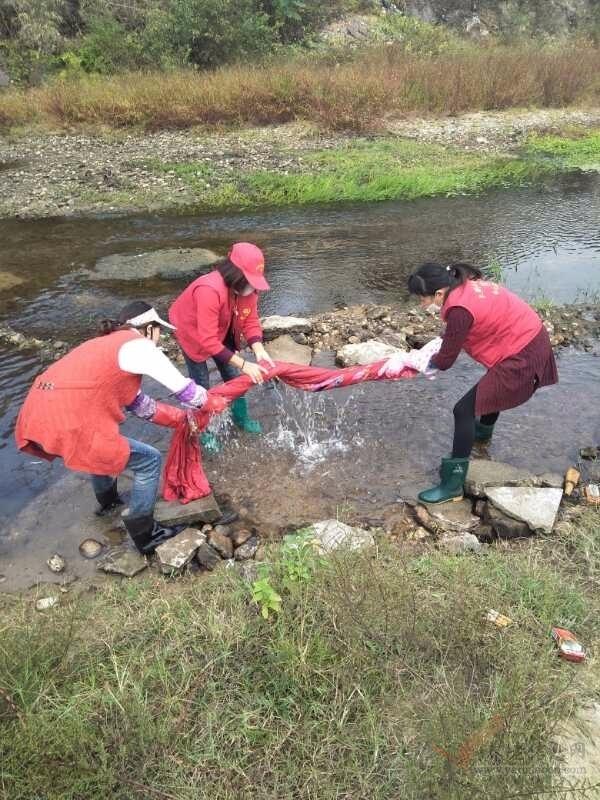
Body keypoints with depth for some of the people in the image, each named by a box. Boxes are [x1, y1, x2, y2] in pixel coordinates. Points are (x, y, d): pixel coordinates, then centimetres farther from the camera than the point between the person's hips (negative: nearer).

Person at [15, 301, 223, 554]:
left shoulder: (107, 343, 24)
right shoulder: (138, 345, -3)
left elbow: (139, 403, 27)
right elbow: (185, 391, 0)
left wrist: (182, 417, 31)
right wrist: (209, 403, 22)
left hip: (36, 419, 10)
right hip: (66, 427, -10)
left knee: (105, 443, 38)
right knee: (149, 461, 6)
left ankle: (108, 500, 56)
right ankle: (145, 536, 20)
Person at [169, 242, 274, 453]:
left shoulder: (248, 287, -22)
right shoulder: (209, 291, -43)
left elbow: (250, 321, -16)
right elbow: (209, 341, -43)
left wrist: (259, 351, -34)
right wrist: (244, 365, -43)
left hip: (222, 330, 6)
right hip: (192, 331, -6)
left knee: (233, 375, 13)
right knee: (201, 383, 1)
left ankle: (240, 417, 35)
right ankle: (203, 430, 21)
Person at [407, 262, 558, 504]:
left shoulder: (460, 310, -27)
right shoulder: (466, 284, 1)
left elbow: (446, 359, -15)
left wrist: (425, 363, 3)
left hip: (521, 358, -10)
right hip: (533, 340, 10)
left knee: (465, 410, -9)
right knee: (491, 389, 36)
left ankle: (452, 486, -2)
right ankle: (483, 431, 66)